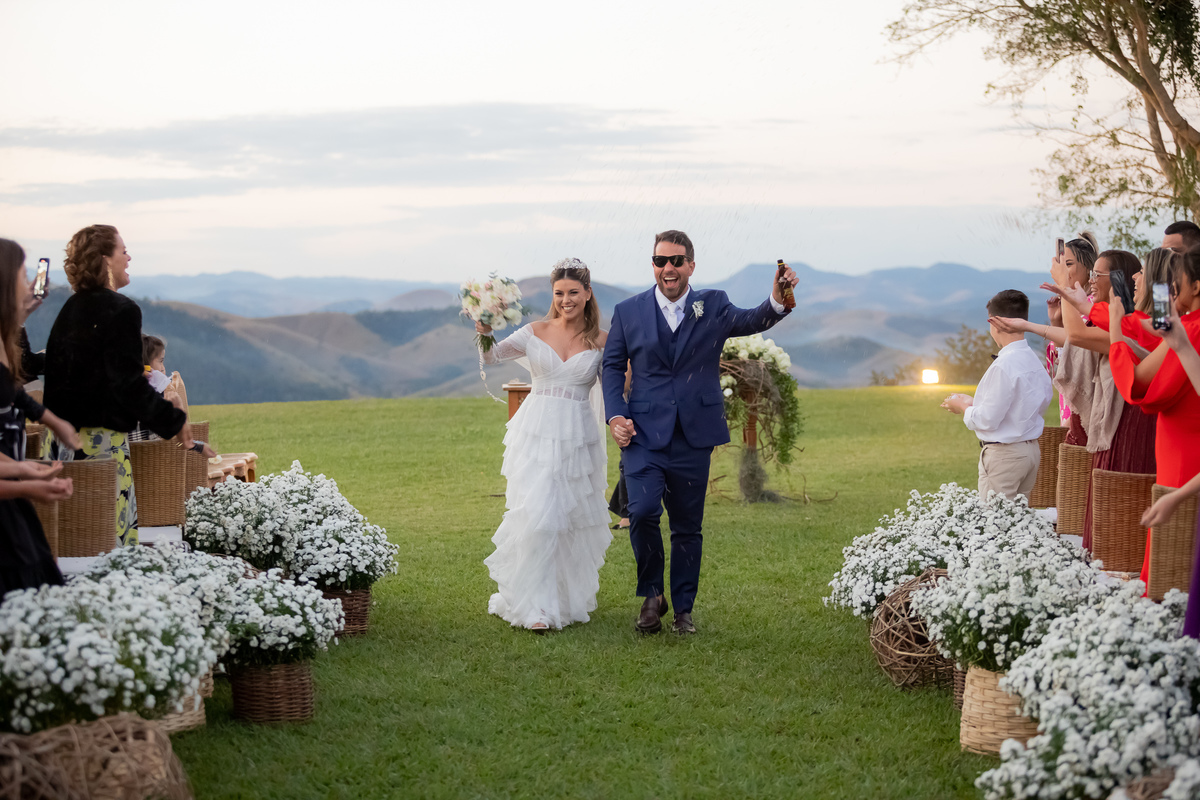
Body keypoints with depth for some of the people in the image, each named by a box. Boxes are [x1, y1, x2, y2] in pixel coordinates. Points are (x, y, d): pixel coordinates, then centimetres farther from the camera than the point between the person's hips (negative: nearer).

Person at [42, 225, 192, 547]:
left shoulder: (69, 309, 14)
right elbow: (129, 384, -16)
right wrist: (174, 421, -9)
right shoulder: (121, 311, -11)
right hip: (102, 437, -8)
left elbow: (53, 372, 17)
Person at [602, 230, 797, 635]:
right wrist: (616, 415, -5)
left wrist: (776, 301, -37)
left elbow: (749, 321, -15)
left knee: (688, 527, 8)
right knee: (643, 511, -19)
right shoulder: (628, 311, 5)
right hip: (644, 434, -1)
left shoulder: (712, 306, 3)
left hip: (694, 437, 1)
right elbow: (612, 366, 10)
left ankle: (683, 609, 23)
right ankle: (652, 594, 3)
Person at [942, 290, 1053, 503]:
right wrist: (973, 403, 20)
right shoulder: (1034, 361, 6)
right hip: (1030, 450, 9)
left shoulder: (1004, 366, -21)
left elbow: (987, 420, -20)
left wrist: (963, 407, 1)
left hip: (1003, 455, -9)